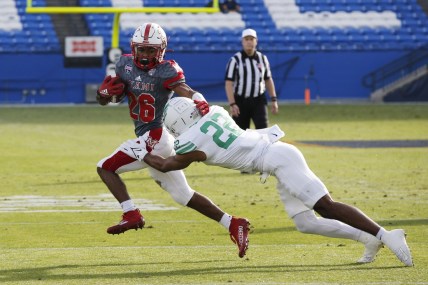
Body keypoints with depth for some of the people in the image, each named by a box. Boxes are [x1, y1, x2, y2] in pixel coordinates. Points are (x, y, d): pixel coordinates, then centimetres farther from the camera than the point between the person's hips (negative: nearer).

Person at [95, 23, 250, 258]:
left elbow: (185, 90, -31)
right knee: (183, 195, 14)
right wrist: (105, 92, -13)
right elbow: (104, 100, 12)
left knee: (105, 168, -4)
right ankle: (232, 224, 14)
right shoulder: (125, 65, 7)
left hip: (154, 138, -8)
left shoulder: (165, 71, -13)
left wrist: (200, 102, -53)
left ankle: (131, 215, -11)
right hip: (153, 140, 8)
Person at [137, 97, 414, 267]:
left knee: (326, 206, -16)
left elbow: (166, 165, 12)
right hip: (280, 151, 9)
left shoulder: (193, 143, -7)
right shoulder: (214, 112, 13)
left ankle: (385, 235, -23)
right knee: (306, 223, 8)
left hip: (277, 159, -9)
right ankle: (368, 237, 3)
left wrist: (144, 155, 28)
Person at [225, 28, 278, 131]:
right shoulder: (235, 60, -5)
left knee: (263, 128, -13)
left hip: (258, 100, 2)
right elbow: (228, 83, -10)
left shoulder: (262, 58, 7)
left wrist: (273, 99, 9)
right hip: (241, 101, -2)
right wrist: (232, 104, -20)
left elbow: (268, 80, 16)